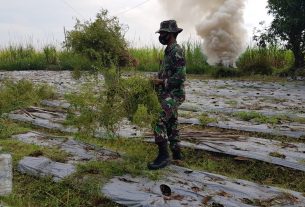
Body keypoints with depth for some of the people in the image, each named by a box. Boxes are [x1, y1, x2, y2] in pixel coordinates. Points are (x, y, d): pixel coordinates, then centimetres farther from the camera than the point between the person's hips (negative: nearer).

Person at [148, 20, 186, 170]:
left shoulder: (176, 51, -15)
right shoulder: (169, 51, 16)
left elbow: (180, 76, -22)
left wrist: (161, 82, -17)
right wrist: (159, 79, 10)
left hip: (173, 95, -10)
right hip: (169, 94, 10)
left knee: (160, 123, -17)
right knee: (171, 123, 15)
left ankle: (163, 156, -11)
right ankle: (176, 152, 26)